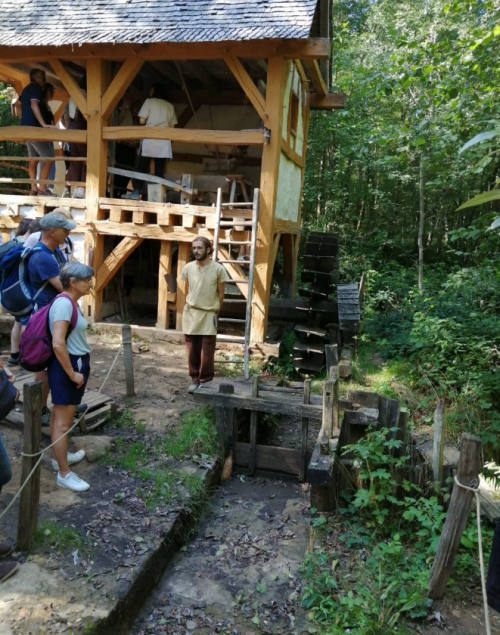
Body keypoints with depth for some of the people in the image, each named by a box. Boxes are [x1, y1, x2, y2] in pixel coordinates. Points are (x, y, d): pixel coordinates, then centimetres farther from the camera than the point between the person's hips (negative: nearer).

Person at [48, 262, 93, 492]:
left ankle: (60, 456, 37)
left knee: (61, 415, 22)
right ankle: (64, 474, 10)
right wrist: (72, 373, -20)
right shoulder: (64, 303, -22)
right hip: (66, 365, -10)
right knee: (63, 420, 0)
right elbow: (57, 344, -27)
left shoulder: (72, 302, 8)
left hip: (75, 363, 10)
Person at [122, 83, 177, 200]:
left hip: (150, 139, -3)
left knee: (142, 166, -2)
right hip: (164, 140, 3)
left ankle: (136, 192, -8)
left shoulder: (149, 101, 3)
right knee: (159, 168, 3)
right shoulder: (170, 106, 14)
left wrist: (149, 122, 18)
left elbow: (142, 120, -3)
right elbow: (172, 126, 12)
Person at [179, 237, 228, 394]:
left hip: (209, 315, -3)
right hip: (190, 314, 3)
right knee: (192, 351, 8)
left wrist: (215, 311, 5)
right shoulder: (188, 267, 0)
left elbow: (221, 294, 1)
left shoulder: (218, 269, -9)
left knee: (207, 353, 1)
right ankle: (195, 380, 23)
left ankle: (205, 382, 14)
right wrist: (193, 306, 14)